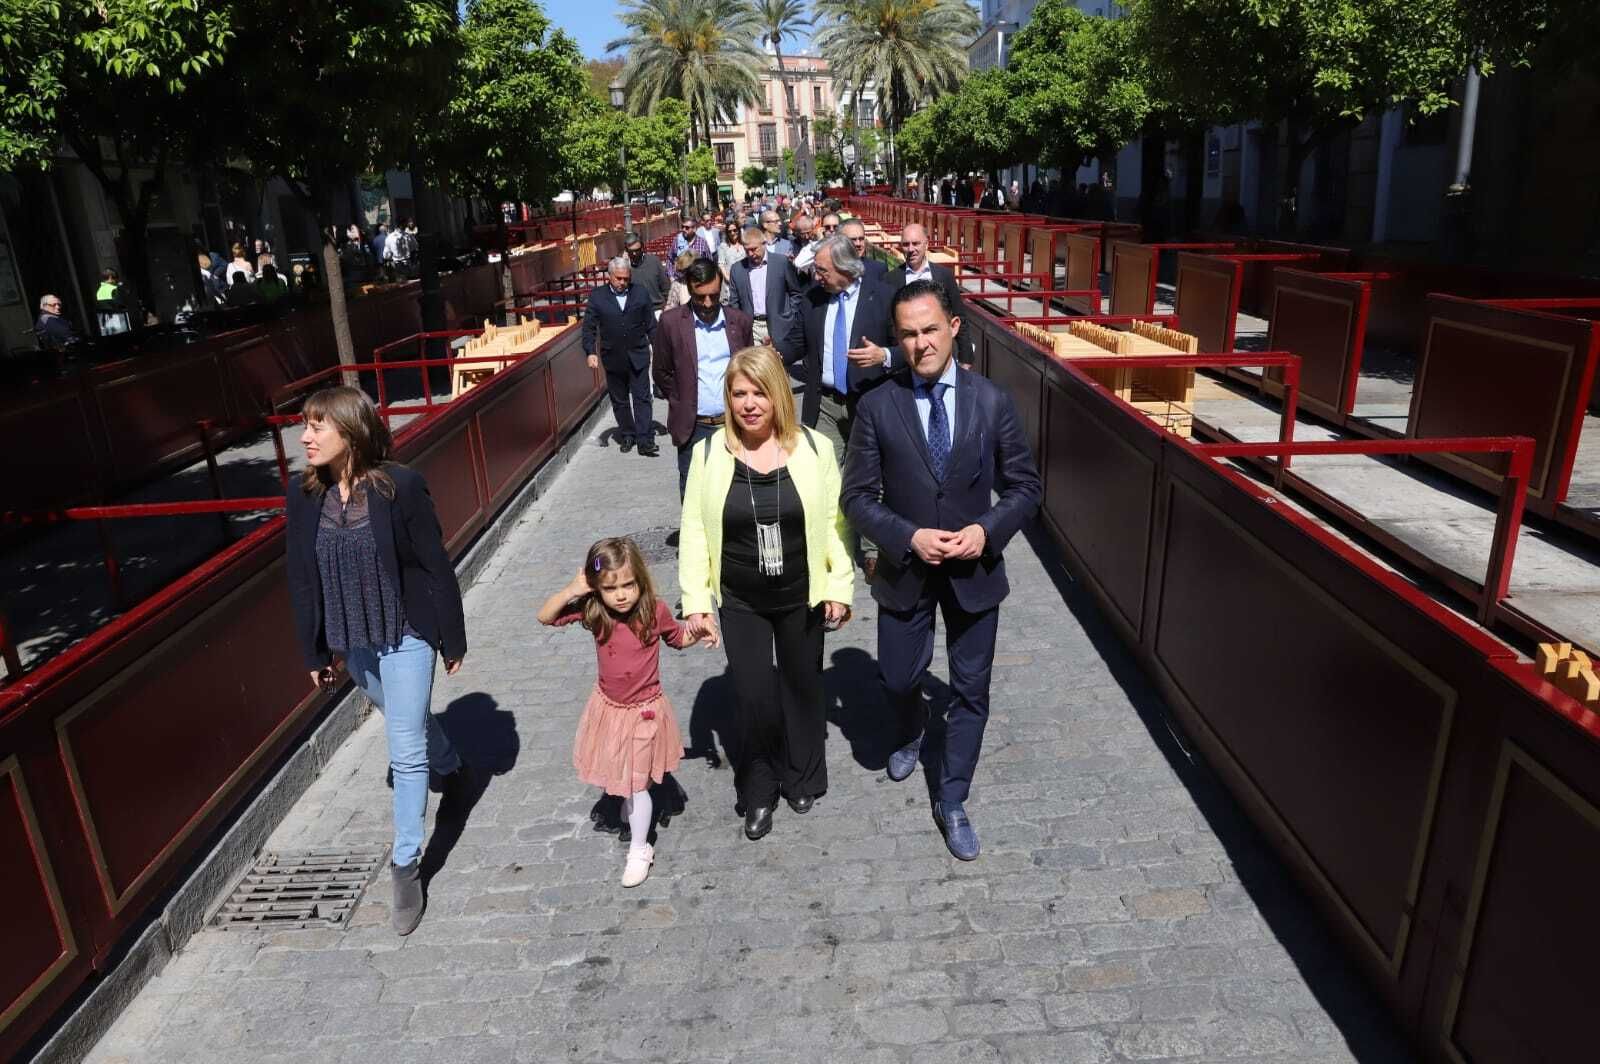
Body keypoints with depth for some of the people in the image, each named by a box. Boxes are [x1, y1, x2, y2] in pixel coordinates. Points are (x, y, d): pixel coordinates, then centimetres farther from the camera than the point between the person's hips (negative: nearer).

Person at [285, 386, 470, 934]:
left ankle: (406, 865, 14)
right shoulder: (304, 494, -7)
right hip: (352, 640, 5)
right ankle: (454, 770, 54)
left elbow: (435, 566, -13)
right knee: (409, 722, 25)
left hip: (405, 635, -5)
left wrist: (453, 641, -7)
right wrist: (314, 652, 7)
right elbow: (302, 578, 3)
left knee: (405, 752, -2)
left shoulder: (400, 486, -20)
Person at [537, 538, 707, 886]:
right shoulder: (592, 610, -16)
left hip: (643, 711, -3)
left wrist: (697, 631, -21)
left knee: (635, 784, 7)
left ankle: (639, 849, 27)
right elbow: (544, 617, -10)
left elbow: (679, 638, 0)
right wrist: (570, 591, -25)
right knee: (620, 775, 21)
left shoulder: (654, 610, -20)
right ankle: (633, 804, 53)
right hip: (608, 708, 3)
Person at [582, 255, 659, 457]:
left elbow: (651, 325, 4)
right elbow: (589, 327, -2)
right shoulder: (597, 296, -1)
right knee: (619, 401, 11)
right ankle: (627, 436, 24)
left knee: (642, 399, -3)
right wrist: (590, 352, -13)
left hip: (638, 357, -1)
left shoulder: (641, 294, 1)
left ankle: (645, 441, -3)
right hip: (613, 359, 1)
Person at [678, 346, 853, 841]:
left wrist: (839, 586, -3)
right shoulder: (708, 453, -8)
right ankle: (757, 791, 25)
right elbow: (694, 531, -5)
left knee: (802, 687, 17)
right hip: (740, 603, 0)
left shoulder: (815, 447, -9)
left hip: (801, 597, 1)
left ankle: (802, 778, 40)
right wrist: (695, 602, -8)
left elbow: (833, 522, -3)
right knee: (754, 698, 0)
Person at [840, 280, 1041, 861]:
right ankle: (910, 736, 51)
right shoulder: (877, 407, -9)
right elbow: (857, 496, -6)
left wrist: (987, 530, -18)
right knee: (898, 678, 14)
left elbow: (1024, 486, -1)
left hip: (973, 569, 1)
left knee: (970, 689, 10)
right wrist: (909, 538, -19)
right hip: (905, 567, 0)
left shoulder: (993, 401, -7)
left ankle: (951, 800, 30)